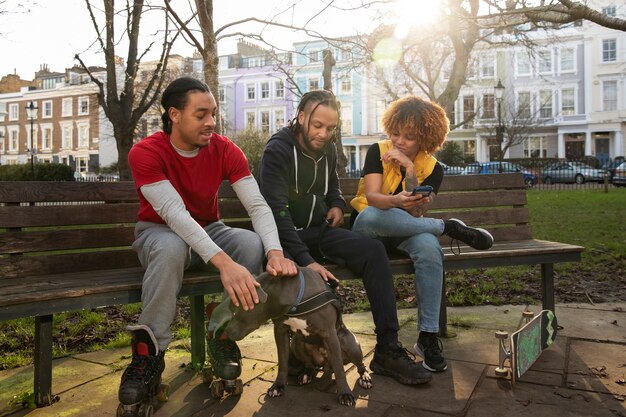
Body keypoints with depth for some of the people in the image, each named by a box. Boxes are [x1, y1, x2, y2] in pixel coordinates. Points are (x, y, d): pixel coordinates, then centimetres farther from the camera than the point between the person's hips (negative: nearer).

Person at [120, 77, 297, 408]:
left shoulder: (224, 150, -12)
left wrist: (275, 253, -39)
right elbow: (175, 213, -34)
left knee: (254, 244, -28)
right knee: (171, 247, -39)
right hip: (160, 232, -3)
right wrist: (224, 262, -47)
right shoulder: (145, 153, -21)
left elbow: (257, 205, -20)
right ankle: (150, 350, -20)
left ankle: (221, 334, -8)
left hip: (209, 231, 3)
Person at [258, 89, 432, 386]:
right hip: (285, 235, -6)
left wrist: (337, 204, 6)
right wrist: (306, 260, -35)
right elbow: (277, 210, -25)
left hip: (320, 230, 6)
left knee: (373, 250, -18)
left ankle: (387, 350, -16)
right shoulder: (277, 150, -14)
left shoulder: (328, 149, 8)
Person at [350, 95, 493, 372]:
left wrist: (410, 170, -25)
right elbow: (372, 196, -21)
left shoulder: (432, 168, -3)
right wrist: (396, 202, -43)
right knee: (375, 215, -39)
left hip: (406, 231, 1)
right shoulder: (378, 152, -6)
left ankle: (428, 338, -27)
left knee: (429, 248, -35)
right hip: (366, 227, -1)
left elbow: (416, 213, -15)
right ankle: (449, 227, -20)